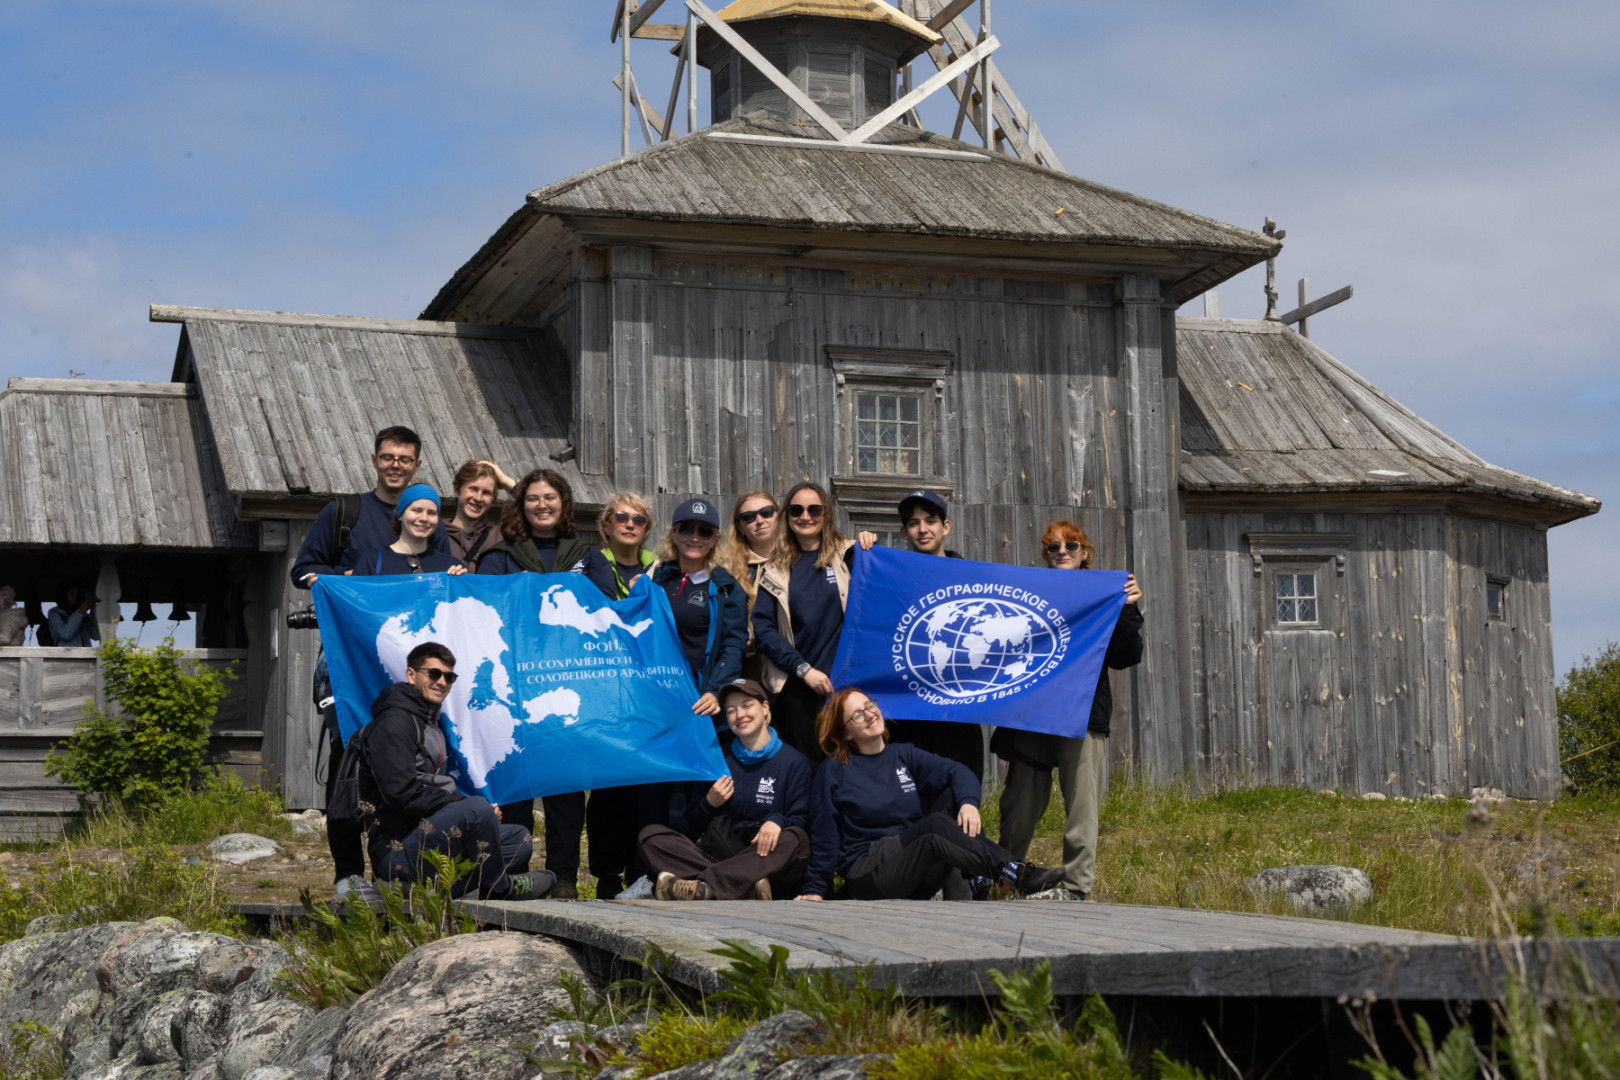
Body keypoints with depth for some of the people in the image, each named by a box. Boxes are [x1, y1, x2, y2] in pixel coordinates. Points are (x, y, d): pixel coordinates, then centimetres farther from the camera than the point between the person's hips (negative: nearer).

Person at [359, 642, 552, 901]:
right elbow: (402, 793, -22)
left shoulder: (430, 723, 22)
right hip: (396, 850, -10)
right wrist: (463, 804, -16)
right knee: (477, 809, -30)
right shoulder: (393, 724, -11)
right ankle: (498, 887, -7)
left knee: (520, 838, 11)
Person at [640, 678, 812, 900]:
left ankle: (703, 887, -47)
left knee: (794, 840, -35)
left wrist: (776, 821, -22)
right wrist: (709, 804, -3)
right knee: (650, 835, -17)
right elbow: (693, 827, 17)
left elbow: (801, 822, -1)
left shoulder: (793, 762, 6)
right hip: (717, 855, 3)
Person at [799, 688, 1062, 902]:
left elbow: (957, 772, 1)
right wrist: (815, 890, -3)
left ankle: (979, 880, -39)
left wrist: (969, 802, -20)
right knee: (937, 823, -30)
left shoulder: (903, 755, 14)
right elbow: (823, 835, 2)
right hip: (866, 875, -5)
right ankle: (1015, 874, -39)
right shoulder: (834, 770, 2)